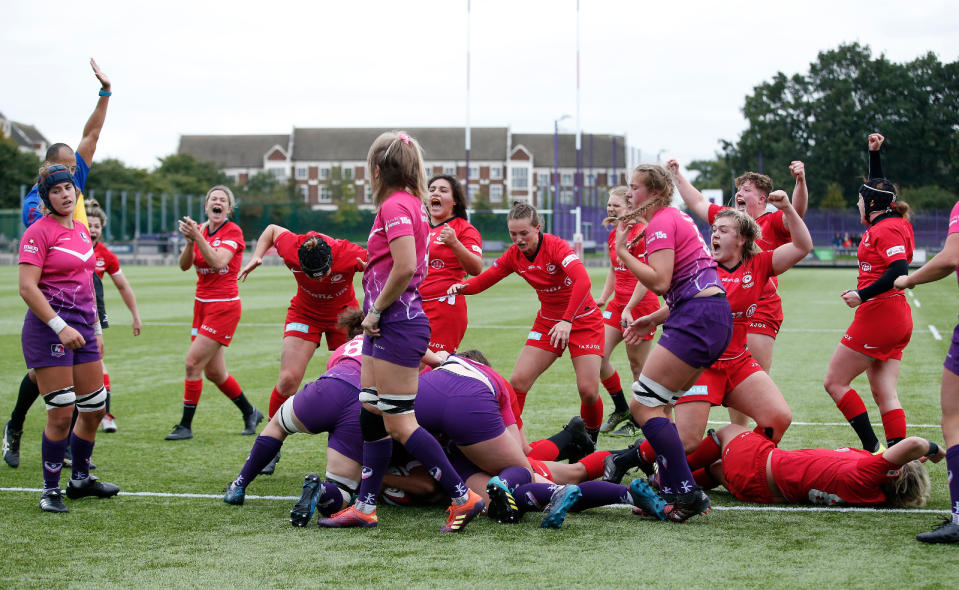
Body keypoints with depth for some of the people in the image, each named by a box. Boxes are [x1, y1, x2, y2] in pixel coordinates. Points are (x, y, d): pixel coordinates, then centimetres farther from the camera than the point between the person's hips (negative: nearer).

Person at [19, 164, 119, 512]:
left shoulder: (81, 231, 14)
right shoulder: (38, 232, -10)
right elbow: (27, 288, -16)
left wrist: (96, 329, 21)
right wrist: (60, 327, -22)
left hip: (82, 328, 8)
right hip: (48, 327, -8)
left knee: (94, 409, 12)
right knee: (61, 415, -7)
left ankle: (81, 480, 29)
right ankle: (51, 490, 6)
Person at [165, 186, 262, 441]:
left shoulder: (233, 231, -8)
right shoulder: (201, 230, 9)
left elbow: (218, 262, -24)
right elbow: (184, 265, -3)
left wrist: (197, 236, -30)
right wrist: (190, 240, -20)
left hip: (224, 307, -7)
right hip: (202, 304, 7)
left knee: (193, 363, -12)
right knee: (214, 372, 10)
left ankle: (186, 426, -3)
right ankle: (250, 413, 29)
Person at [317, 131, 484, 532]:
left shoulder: (395, 205, -14)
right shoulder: (410, 204, 15)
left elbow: (405, 268, -25)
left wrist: (376, 310, -14)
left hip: (397, 322, -10)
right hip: (385, 327, 10)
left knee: (398, 422, -7)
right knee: (372, 416, 12)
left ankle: (463, 497, -3)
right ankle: (366, 506, 18)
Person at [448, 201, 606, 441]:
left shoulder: (555, 246, -23)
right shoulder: (514, 255, -5)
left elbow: (583, 280, -37)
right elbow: (483, 280, 0)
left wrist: (567, 321, -45)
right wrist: (462, 286, -24)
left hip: (583, 320, -5)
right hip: (548, 320, 5)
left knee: (588, 390, -13)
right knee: (517, 381, -8)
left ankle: (590, 438, 14)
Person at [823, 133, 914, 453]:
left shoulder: (885, 229, -12)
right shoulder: (893, 222, 15)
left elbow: (899, 270, -25)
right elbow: (878, 188, 33)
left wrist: (863, 294, -25)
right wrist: (874, 153, 31)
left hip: (878, 313, -9)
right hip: (897, 318, 9)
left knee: (834, 382, -2)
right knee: (884, 394, 5)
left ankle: (871, 447, -8)